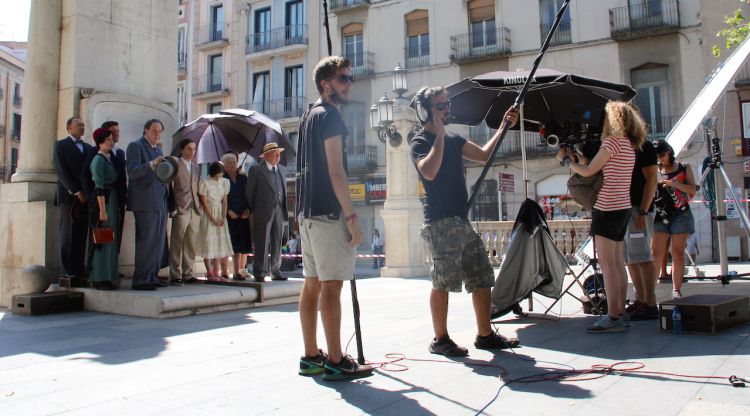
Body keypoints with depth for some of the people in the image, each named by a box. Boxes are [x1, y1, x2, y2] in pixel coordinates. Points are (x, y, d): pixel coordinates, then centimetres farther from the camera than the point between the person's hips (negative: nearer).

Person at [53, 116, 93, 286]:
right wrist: (76, 191, -13)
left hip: (85, 197, 4)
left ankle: (79, 270, 2)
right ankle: (67, 271, -2)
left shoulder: (89, 148, 19)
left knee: (82, 235, 1)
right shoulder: (61, 145, 5)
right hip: (69, 195, -4)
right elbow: (61, 170, -6)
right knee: (68, 233, -4)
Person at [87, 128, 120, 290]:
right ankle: (99, 279, -1)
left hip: (112, 201, 9)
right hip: (103, 201, -9)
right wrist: (102, 210, -21)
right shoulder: (98, 160, -11)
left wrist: (117, 206, 12)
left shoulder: (109, 159, 15)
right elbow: (99, 187, -17)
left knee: (110, 240, 11)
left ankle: (105, 278, 17)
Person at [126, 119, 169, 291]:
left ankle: (152, 277, 17)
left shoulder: (158, 149, 22)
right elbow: (132, 172, -15)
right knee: (146, 241, -8)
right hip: (145, 202, -8)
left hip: (160, 203, 8)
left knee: (158, 242, 9)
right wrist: (152, 164, -28)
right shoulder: (135, 146, -3)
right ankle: (140, 280, -3)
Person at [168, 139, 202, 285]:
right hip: (181, 210, -6)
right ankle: (175, 276, 3)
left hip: (195, 211, 6)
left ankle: (188, 274, 14)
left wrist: (200, 206, 10)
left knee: (191, 245, 7)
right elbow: (170, 188, -2)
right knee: (177, 244, -2)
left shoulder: (196, 167, 18)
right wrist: (173, 208, -9)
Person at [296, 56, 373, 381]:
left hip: (308, 211, 10)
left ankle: (311, 357, 15)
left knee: (312, 283, 9)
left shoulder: (310, 115, 22)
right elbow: (336, 171, -17)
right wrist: (352, 216, -17)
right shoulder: (330, 115, -8)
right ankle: (335, 362, -3)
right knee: (331, 285, -8)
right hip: (329, 212, -10)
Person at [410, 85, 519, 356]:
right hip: (440, 222, -8)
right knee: (442, 282, -4)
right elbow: (429, 171, -22)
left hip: (462, 221, 8)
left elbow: (483, 155, 14)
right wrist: (440, 135, -16)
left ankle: (485, 335, 18)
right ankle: (440, 339, 8)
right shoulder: (420, 141, -4)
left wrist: (503, 127, 8)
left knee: (482, 279, 8)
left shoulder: (453, 140, 20)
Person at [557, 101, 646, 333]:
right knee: (617, 263, 11)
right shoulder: (629, 145, 15)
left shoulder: (613, 141, -12)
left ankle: (613, 318, -7)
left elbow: (588, 171, -11)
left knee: (607, 264, -8)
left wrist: (565, 160, 4)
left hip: (608, 209, -9)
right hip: (622, 208, 10)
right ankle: (620, 314, 16)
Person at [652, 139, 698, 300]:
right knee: (656, 253, -6)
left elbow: (693, 190, 0)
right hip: (660, 215, 0)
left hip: (680, 215, 0)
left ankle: (676, 290, 9)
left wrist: (675, 184, -15)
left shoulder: (684, 168, 7)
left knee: (678, 254, 2)